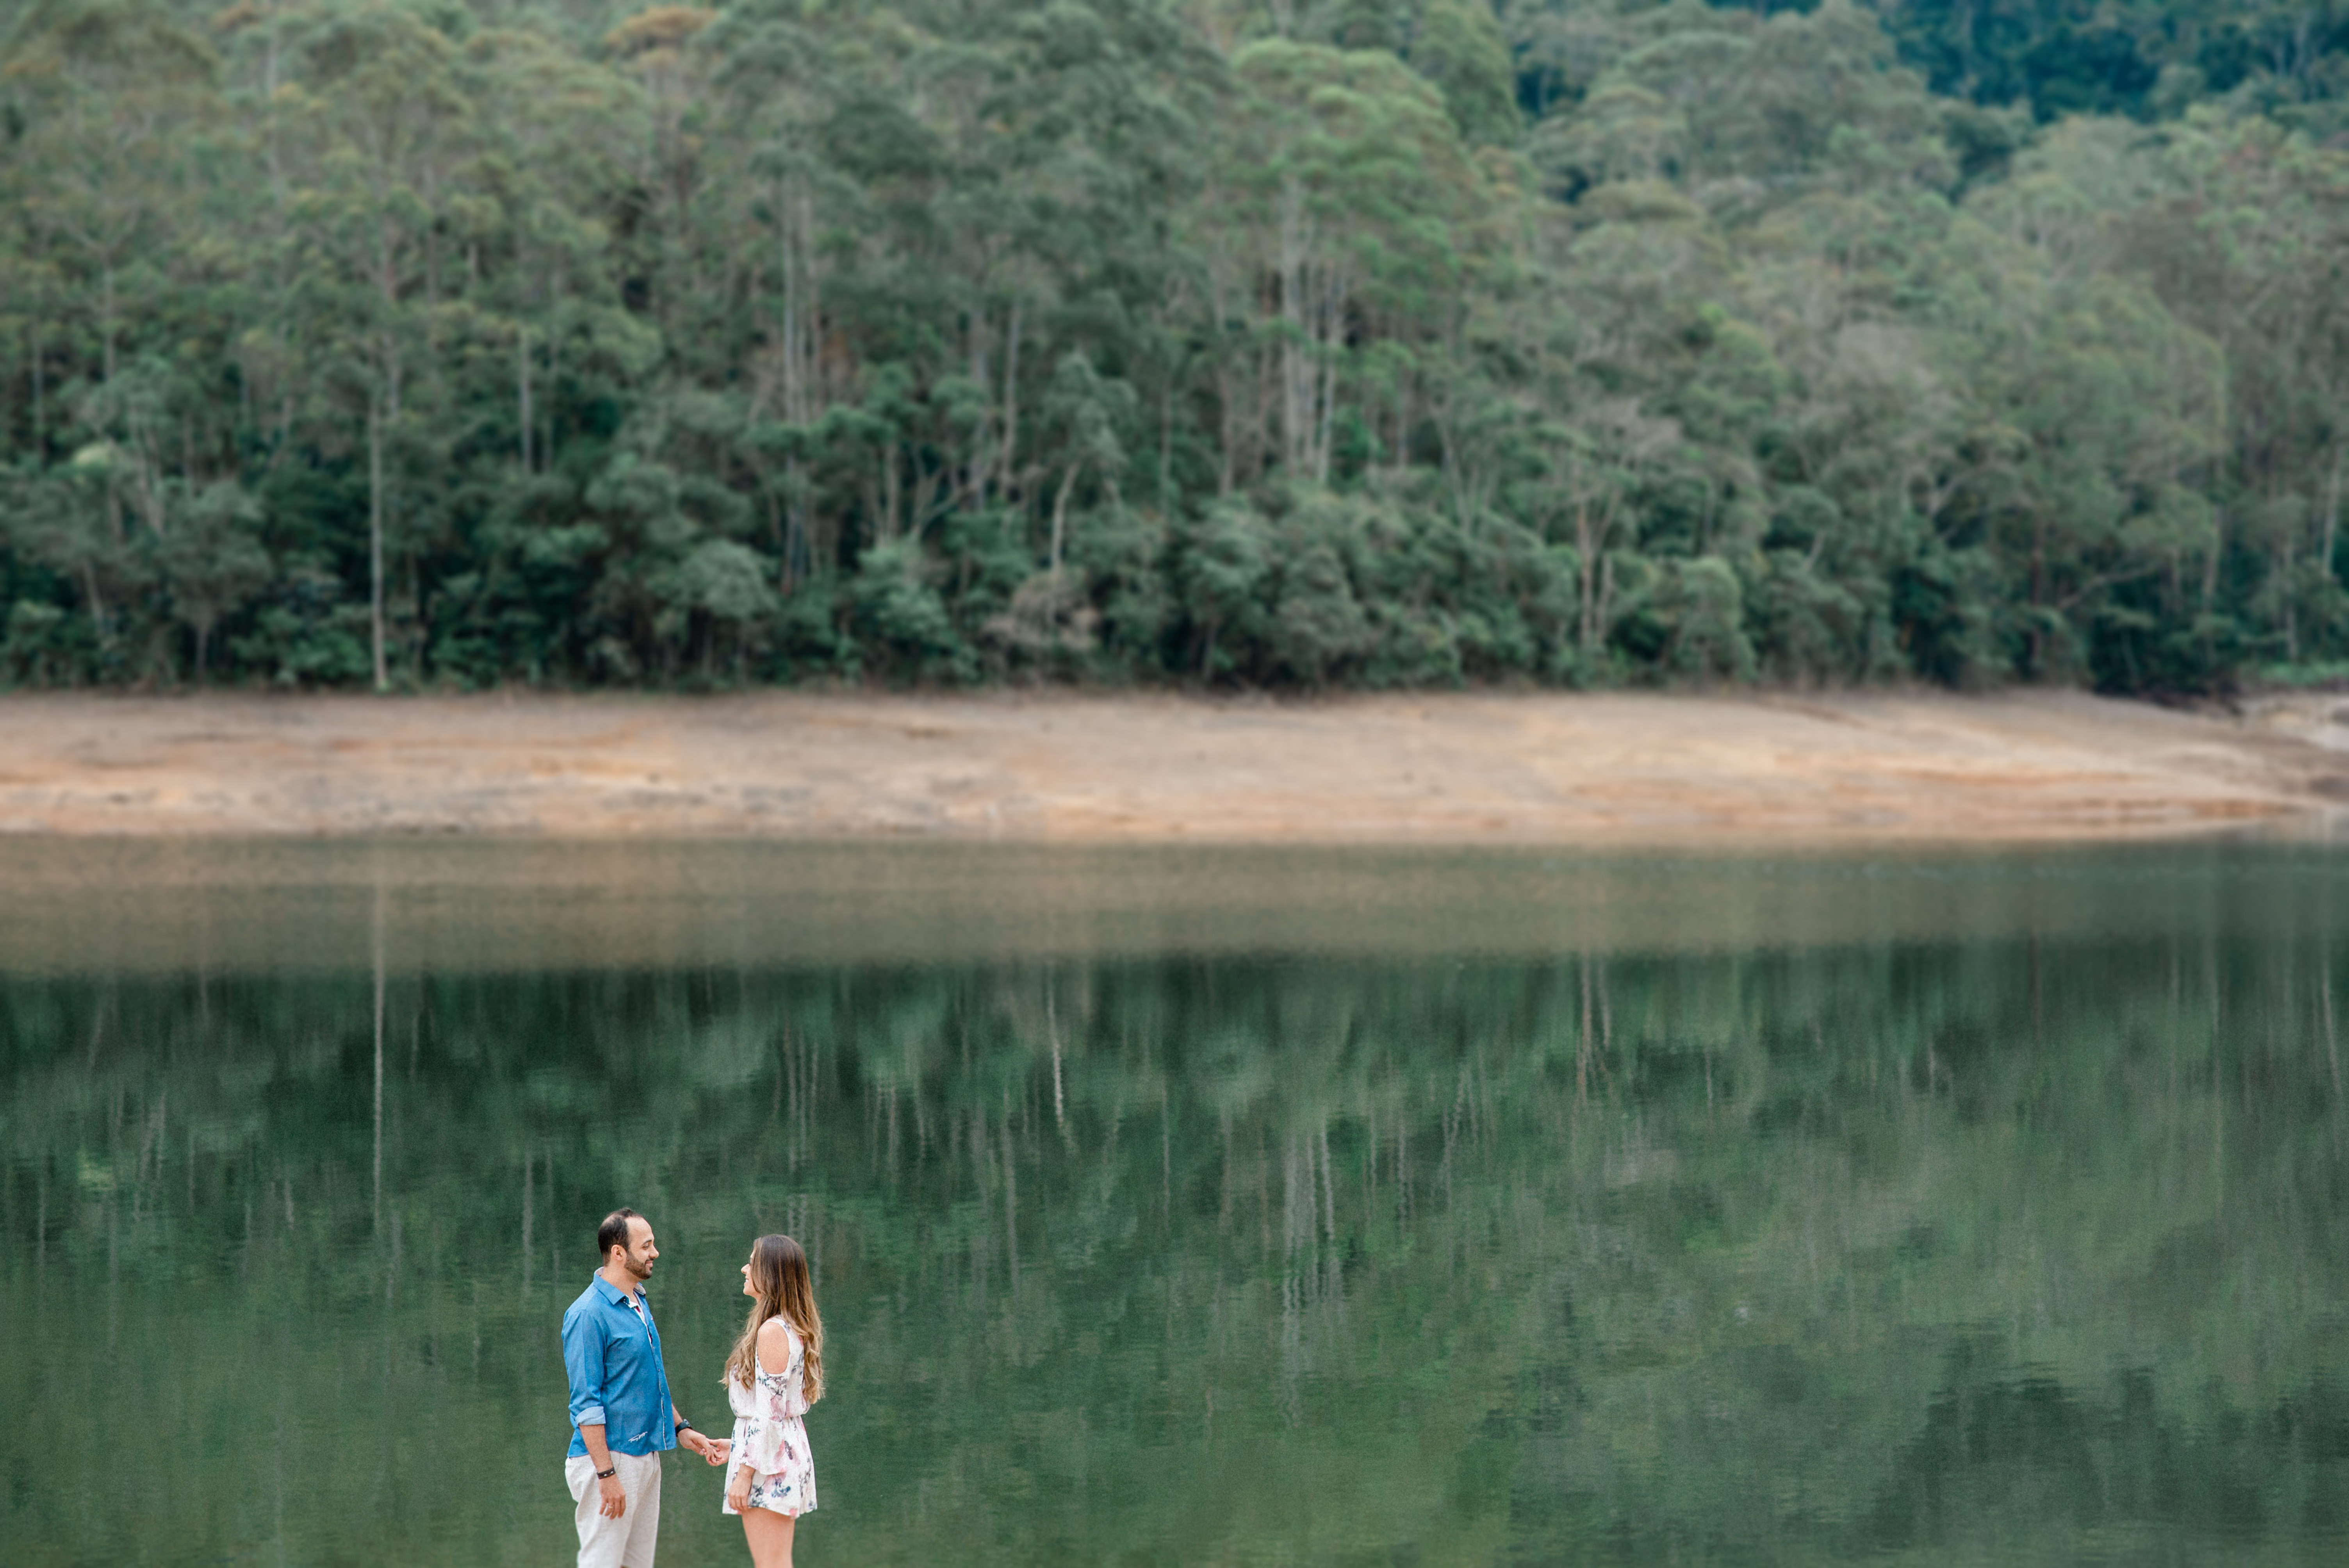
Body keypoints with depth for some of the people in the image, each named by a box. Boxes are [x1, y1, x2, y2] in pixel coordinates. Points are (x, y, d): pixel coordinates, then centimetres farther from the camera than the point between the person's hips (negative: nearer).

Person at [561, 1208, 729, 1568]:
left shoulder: (640, 1303, 13)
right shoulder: (589, 1313, -16)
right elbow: (585, 1403, -19)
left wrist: (681, 1428, 17)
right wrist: (607, 1474, -21)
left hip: (646, 1455, 9)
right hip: (610, 1458, -9)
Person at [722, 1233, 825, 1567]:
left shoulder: (772, 1332, -16)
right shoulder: (795, 1328, 13)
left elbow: (768, 1413, -19)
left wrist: (745, 1472, -18)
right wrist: (736, 1445, 24)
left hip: (769, 1456, -10)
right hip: (790, 1447, 10)